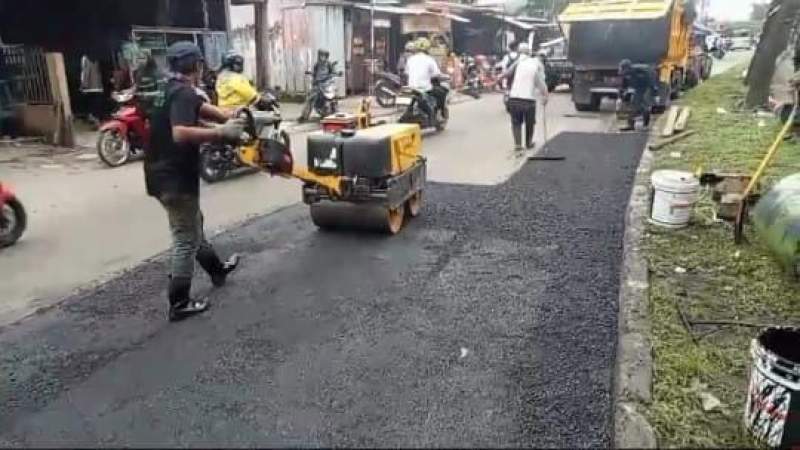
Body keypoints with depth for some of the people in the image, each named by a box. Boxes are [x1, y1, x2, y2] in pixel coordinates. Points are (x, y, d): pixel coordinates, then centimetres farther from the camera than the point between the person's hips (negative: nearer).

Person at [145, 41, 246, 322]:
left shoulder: (170, 90, 13)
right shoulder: (184, 93, -18)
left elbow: (202, 108, 19)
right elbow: (181, 134, -33)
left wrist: (231, 122, 7)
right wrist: (221, 133, -28)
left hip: (162, 175, 10)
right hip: (176, 179, -10)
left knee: (192, 226, 25)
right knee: (186, 240, -1)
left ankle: (217, 269, 45)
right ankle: (179, 304, 7)